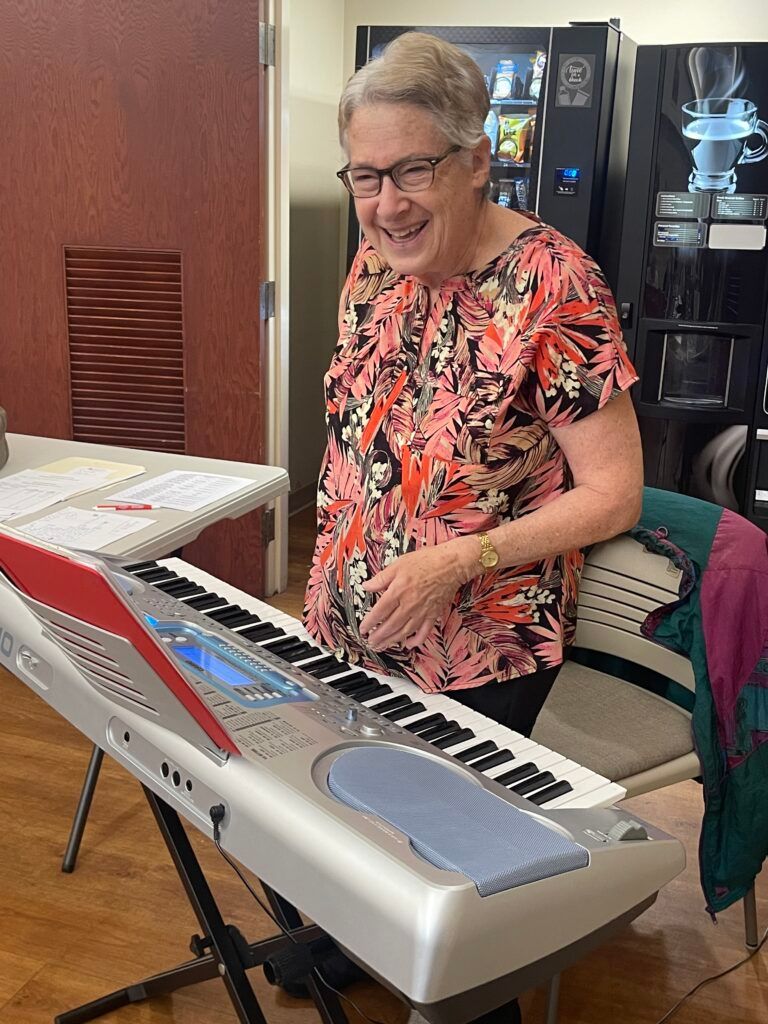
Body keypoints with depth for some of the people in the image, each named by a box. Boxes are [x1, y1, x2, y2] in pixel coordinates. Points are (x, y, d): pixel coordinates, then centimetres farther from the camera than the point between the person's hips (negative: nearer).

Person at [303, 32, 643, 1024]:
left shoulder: (551, 287, -20)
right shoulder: (378, 261, 0)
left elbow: (614, 492, -19)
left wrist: (459, 560, -26)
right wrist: (331, 573, 9)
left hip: (478, 654, -6)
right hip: (349, 627, 6)